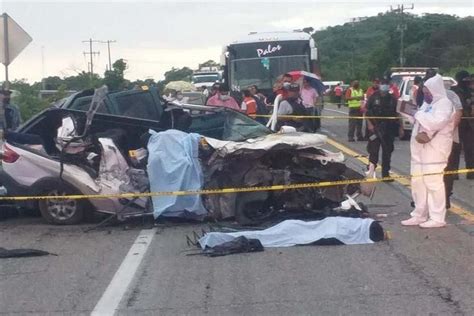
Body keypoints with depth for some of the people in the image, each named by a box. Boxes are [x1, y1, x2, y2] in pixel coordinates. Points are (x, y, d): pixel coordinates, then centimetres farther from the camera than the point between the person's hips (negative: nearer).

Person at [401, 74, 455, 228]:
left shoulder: (444, 103, -6)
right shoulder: (427, 104, 21)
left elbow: (438, 121, -24)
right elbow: (418, 121, 10)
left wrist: (420, 116, -8)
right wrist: (420, 134, -12)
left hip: (435, 150, -9)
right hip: (421, 150, 9)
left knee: (433, 183, -8)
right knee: (418, 183, 11)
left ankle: (437, 218, -3)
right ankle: (419, 215, 19)